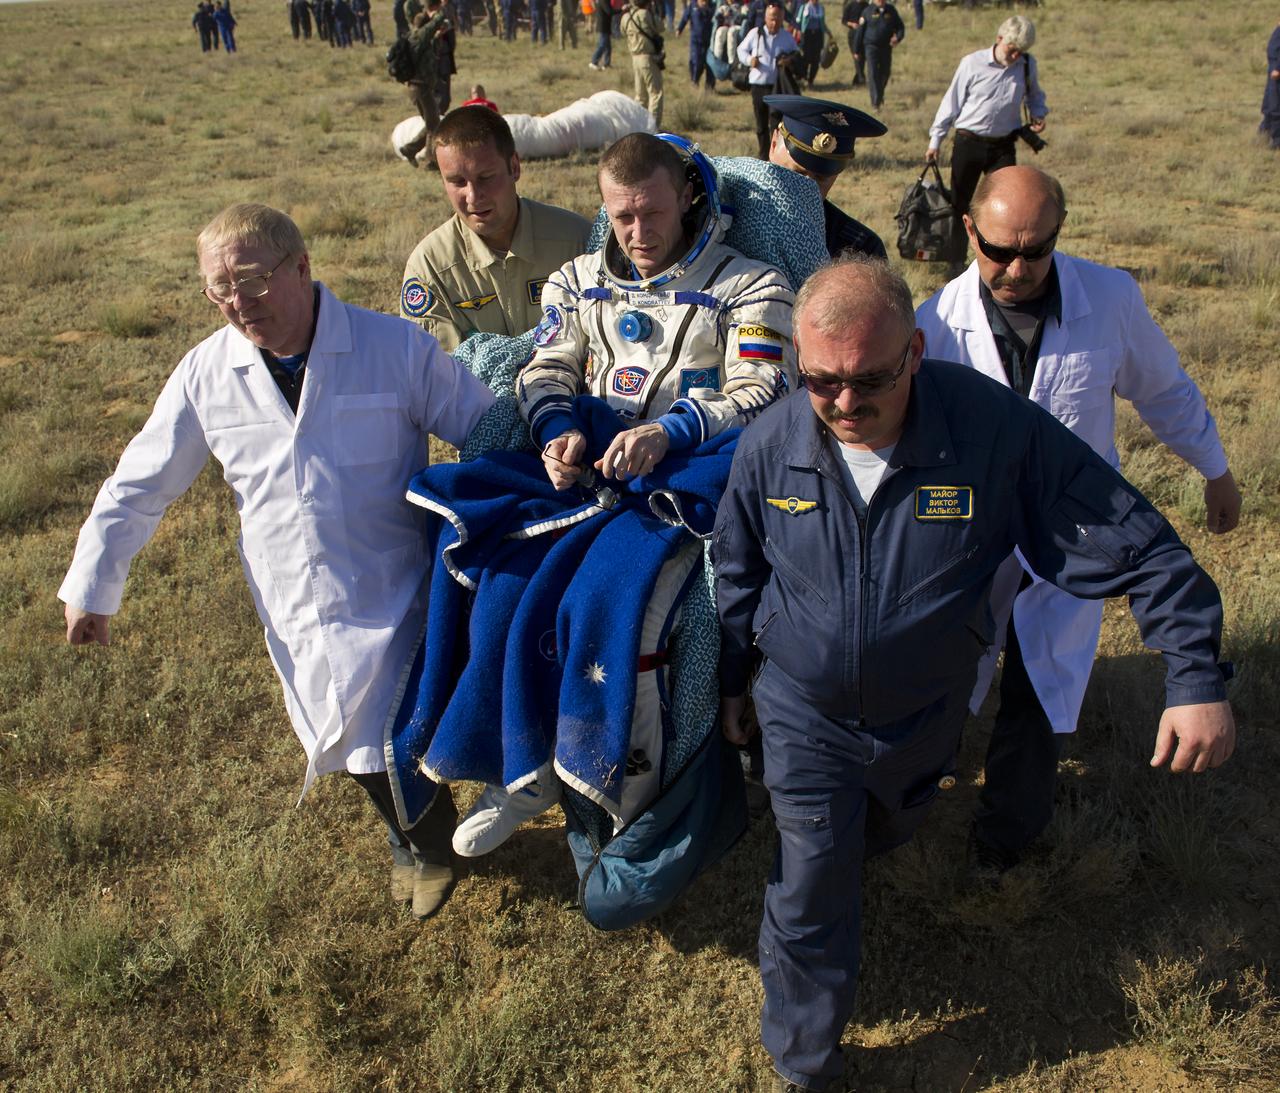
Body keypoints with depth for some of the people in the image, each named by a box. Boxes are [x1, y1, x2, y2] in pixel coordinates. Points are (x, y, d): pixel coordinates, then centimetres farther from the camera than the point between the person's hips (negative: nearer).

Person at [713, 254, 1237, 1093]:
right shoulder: (769, 444, -19)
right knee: (810, 899, 4)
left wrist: (1197, 677, -21)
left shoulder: (996, 427, -26)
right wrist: (731, 679, 11)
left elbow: (1134, 543, -18)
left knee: (888, 834, 29)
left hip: (924, 713, 1)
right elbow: (737, 574, 0)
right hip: (804, 713, 0)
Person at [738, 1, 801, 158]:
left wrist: (791, 59, -10)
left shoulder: (787, 36, 3)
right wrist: (749, 59, -13)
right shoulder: (755, 33, -2)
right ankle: (763, 157, 22)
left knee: (776, 122, -9)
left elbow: (797, 53, 15)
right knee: (761, 124, 10)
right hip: (758, 85, 1)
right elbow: (741, 49, 9)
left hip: (778, 86, 0)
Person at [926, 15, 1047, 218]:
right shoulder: (972, 64, -9)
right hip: (968, 143, -2)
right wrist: (935, 141, 0)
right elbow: (951, 102, -2)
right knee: (959, 203, 6)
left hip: (1003, 147, 2)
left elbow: (1034, 95, 20)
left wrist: (1038, 114, -2)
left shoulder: (1028, 66, 1)